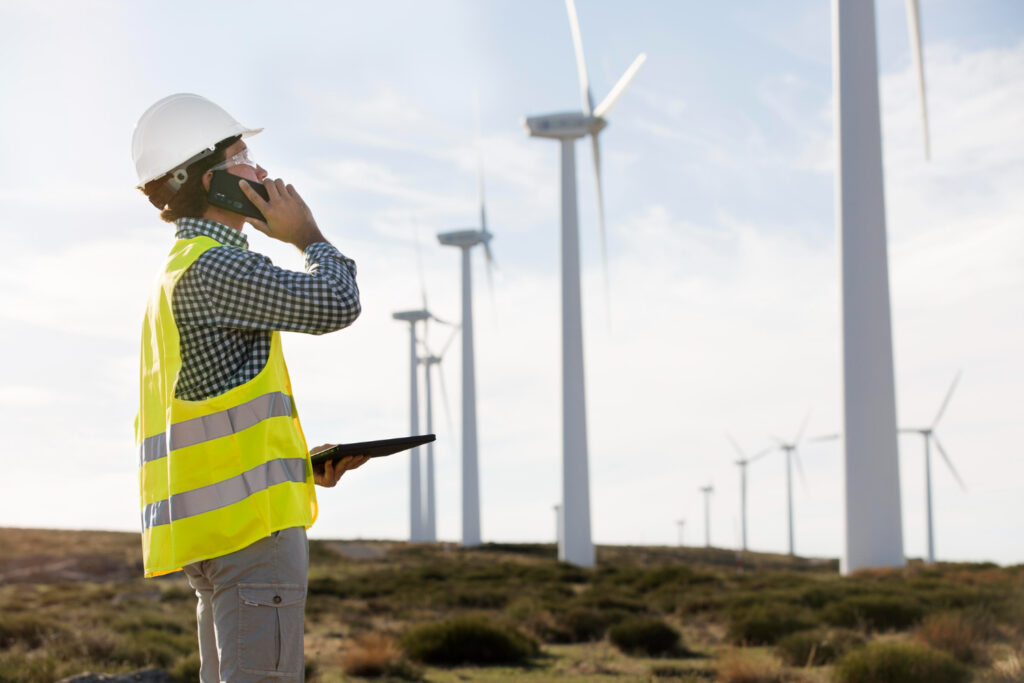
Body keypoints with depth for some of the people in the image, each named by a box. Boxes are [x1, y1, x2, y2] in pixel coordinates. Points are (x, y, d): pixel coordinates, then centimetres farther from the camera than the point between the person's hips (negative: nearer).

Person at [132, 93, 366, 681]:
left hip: (214, 521, 10)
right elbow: (335, 303, -16)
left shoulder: (175, 277, 23)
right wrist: (309, 236, 3)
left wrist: (303, 463, 13)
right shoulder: (212, 266, -10)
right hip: (250, 519, -10)